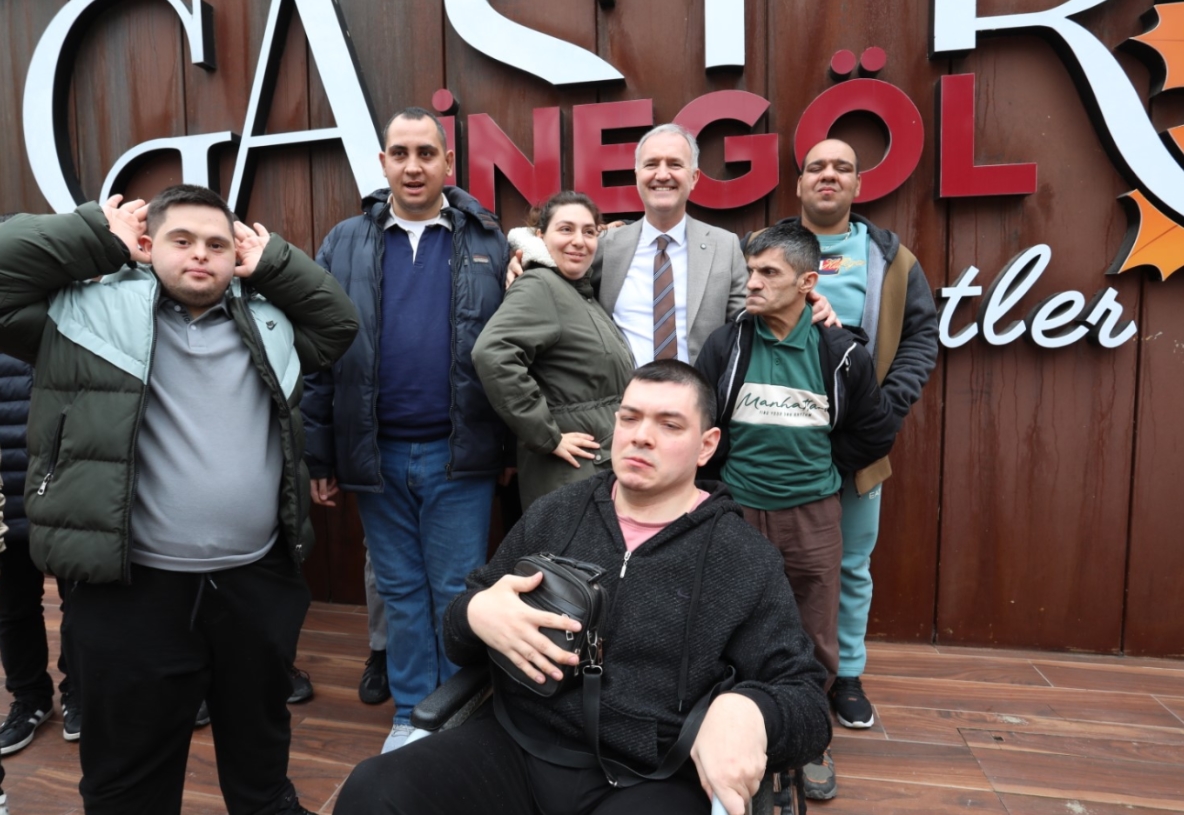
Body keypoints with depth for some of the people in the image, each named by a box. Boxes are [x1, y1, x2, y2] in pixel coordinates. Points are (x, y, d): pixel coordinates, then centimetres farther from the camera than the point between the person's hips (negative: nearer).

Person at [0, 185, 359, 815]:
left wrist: (273, 262, 5)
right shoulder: (93, 309, 0)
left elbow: (339, 321, 12)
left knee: (261, 751, 23)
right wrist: (100, 235, -1)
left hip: (257, 583, 4)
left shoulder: (266, 321, 10)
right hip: (133, 591, -3)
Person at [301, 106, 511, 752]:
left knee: (458, 592, 8)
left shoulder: (487, 243, 2)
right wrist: (320, 455, 2)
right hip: (377, 454, 2)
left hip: (459, 452, -1)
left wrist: (513, 446, -1)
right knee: (401, 591, 14)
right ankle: (411, 714, 31)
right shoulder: (345, 245, 5)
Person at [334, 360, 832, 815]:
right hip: (513, 748, 2)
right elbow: (460, 643, 14)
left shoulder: (746, 560, -1)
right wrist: (475, 614, -10)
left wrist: (746, 710, -25)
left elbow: (809, 702, -2)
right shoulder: (554, 513, 8)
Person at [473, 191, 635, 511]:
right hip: (570, 473, -9)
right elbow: (492, 354, -30)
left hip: (608, 466, 9)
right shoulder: (540, 287, -13)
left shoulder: (583, 293, 13)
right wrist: (547, 435, -24)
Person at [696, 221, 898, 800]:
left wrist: (821, 467, 5)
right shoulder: (725, 345, -5)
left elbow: (876, 432, 7)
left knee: (815, 637, 12)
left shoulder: (840, 352, -4)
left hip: (812, 514, 1)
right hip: (737, 512, 0)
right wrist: (731, 473, 5)